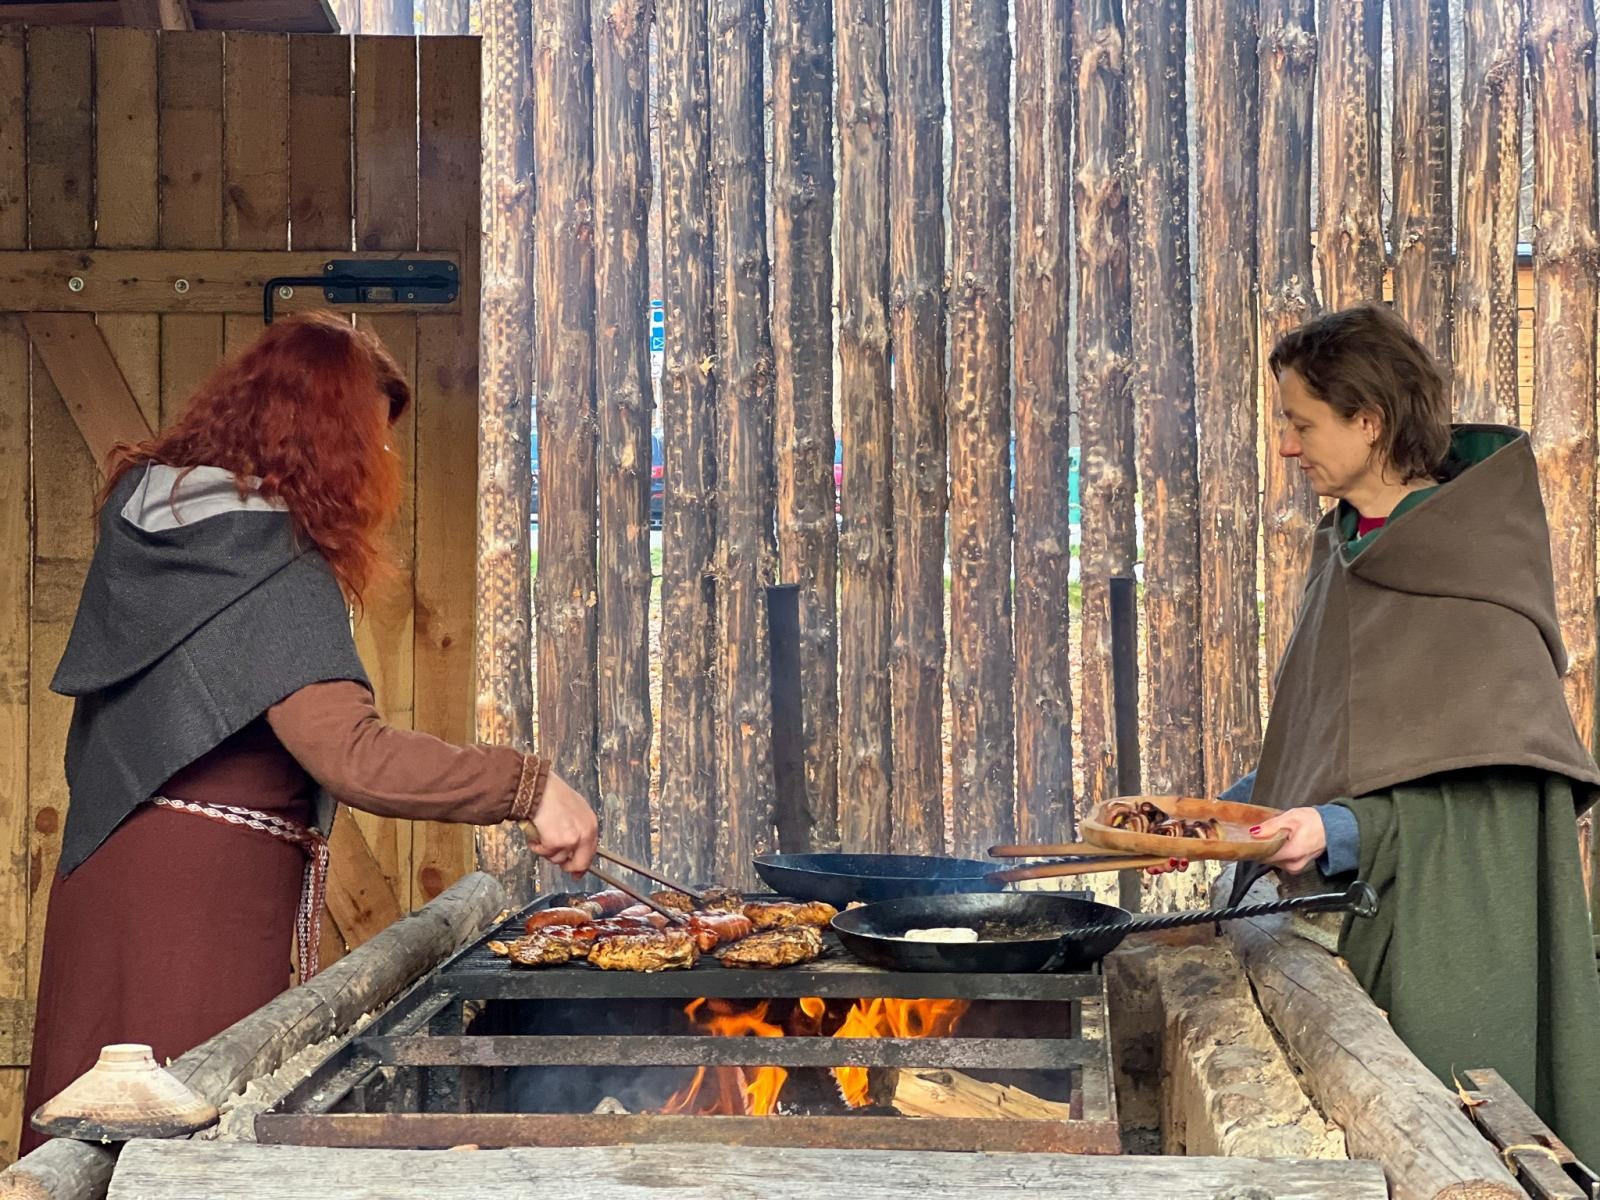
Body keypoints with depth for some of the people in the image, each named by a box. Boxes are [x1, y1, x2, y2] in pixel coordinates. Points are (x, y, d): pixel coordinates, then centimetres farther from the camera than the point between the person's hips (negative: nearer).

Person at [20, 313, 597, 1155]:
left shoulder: (141, 514, 9)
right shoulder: (279, 570, -16)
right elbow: (352, 753, -27)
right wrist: (526, 786, -24)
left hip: (107, 863, 8)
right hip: (211, 888, -8)